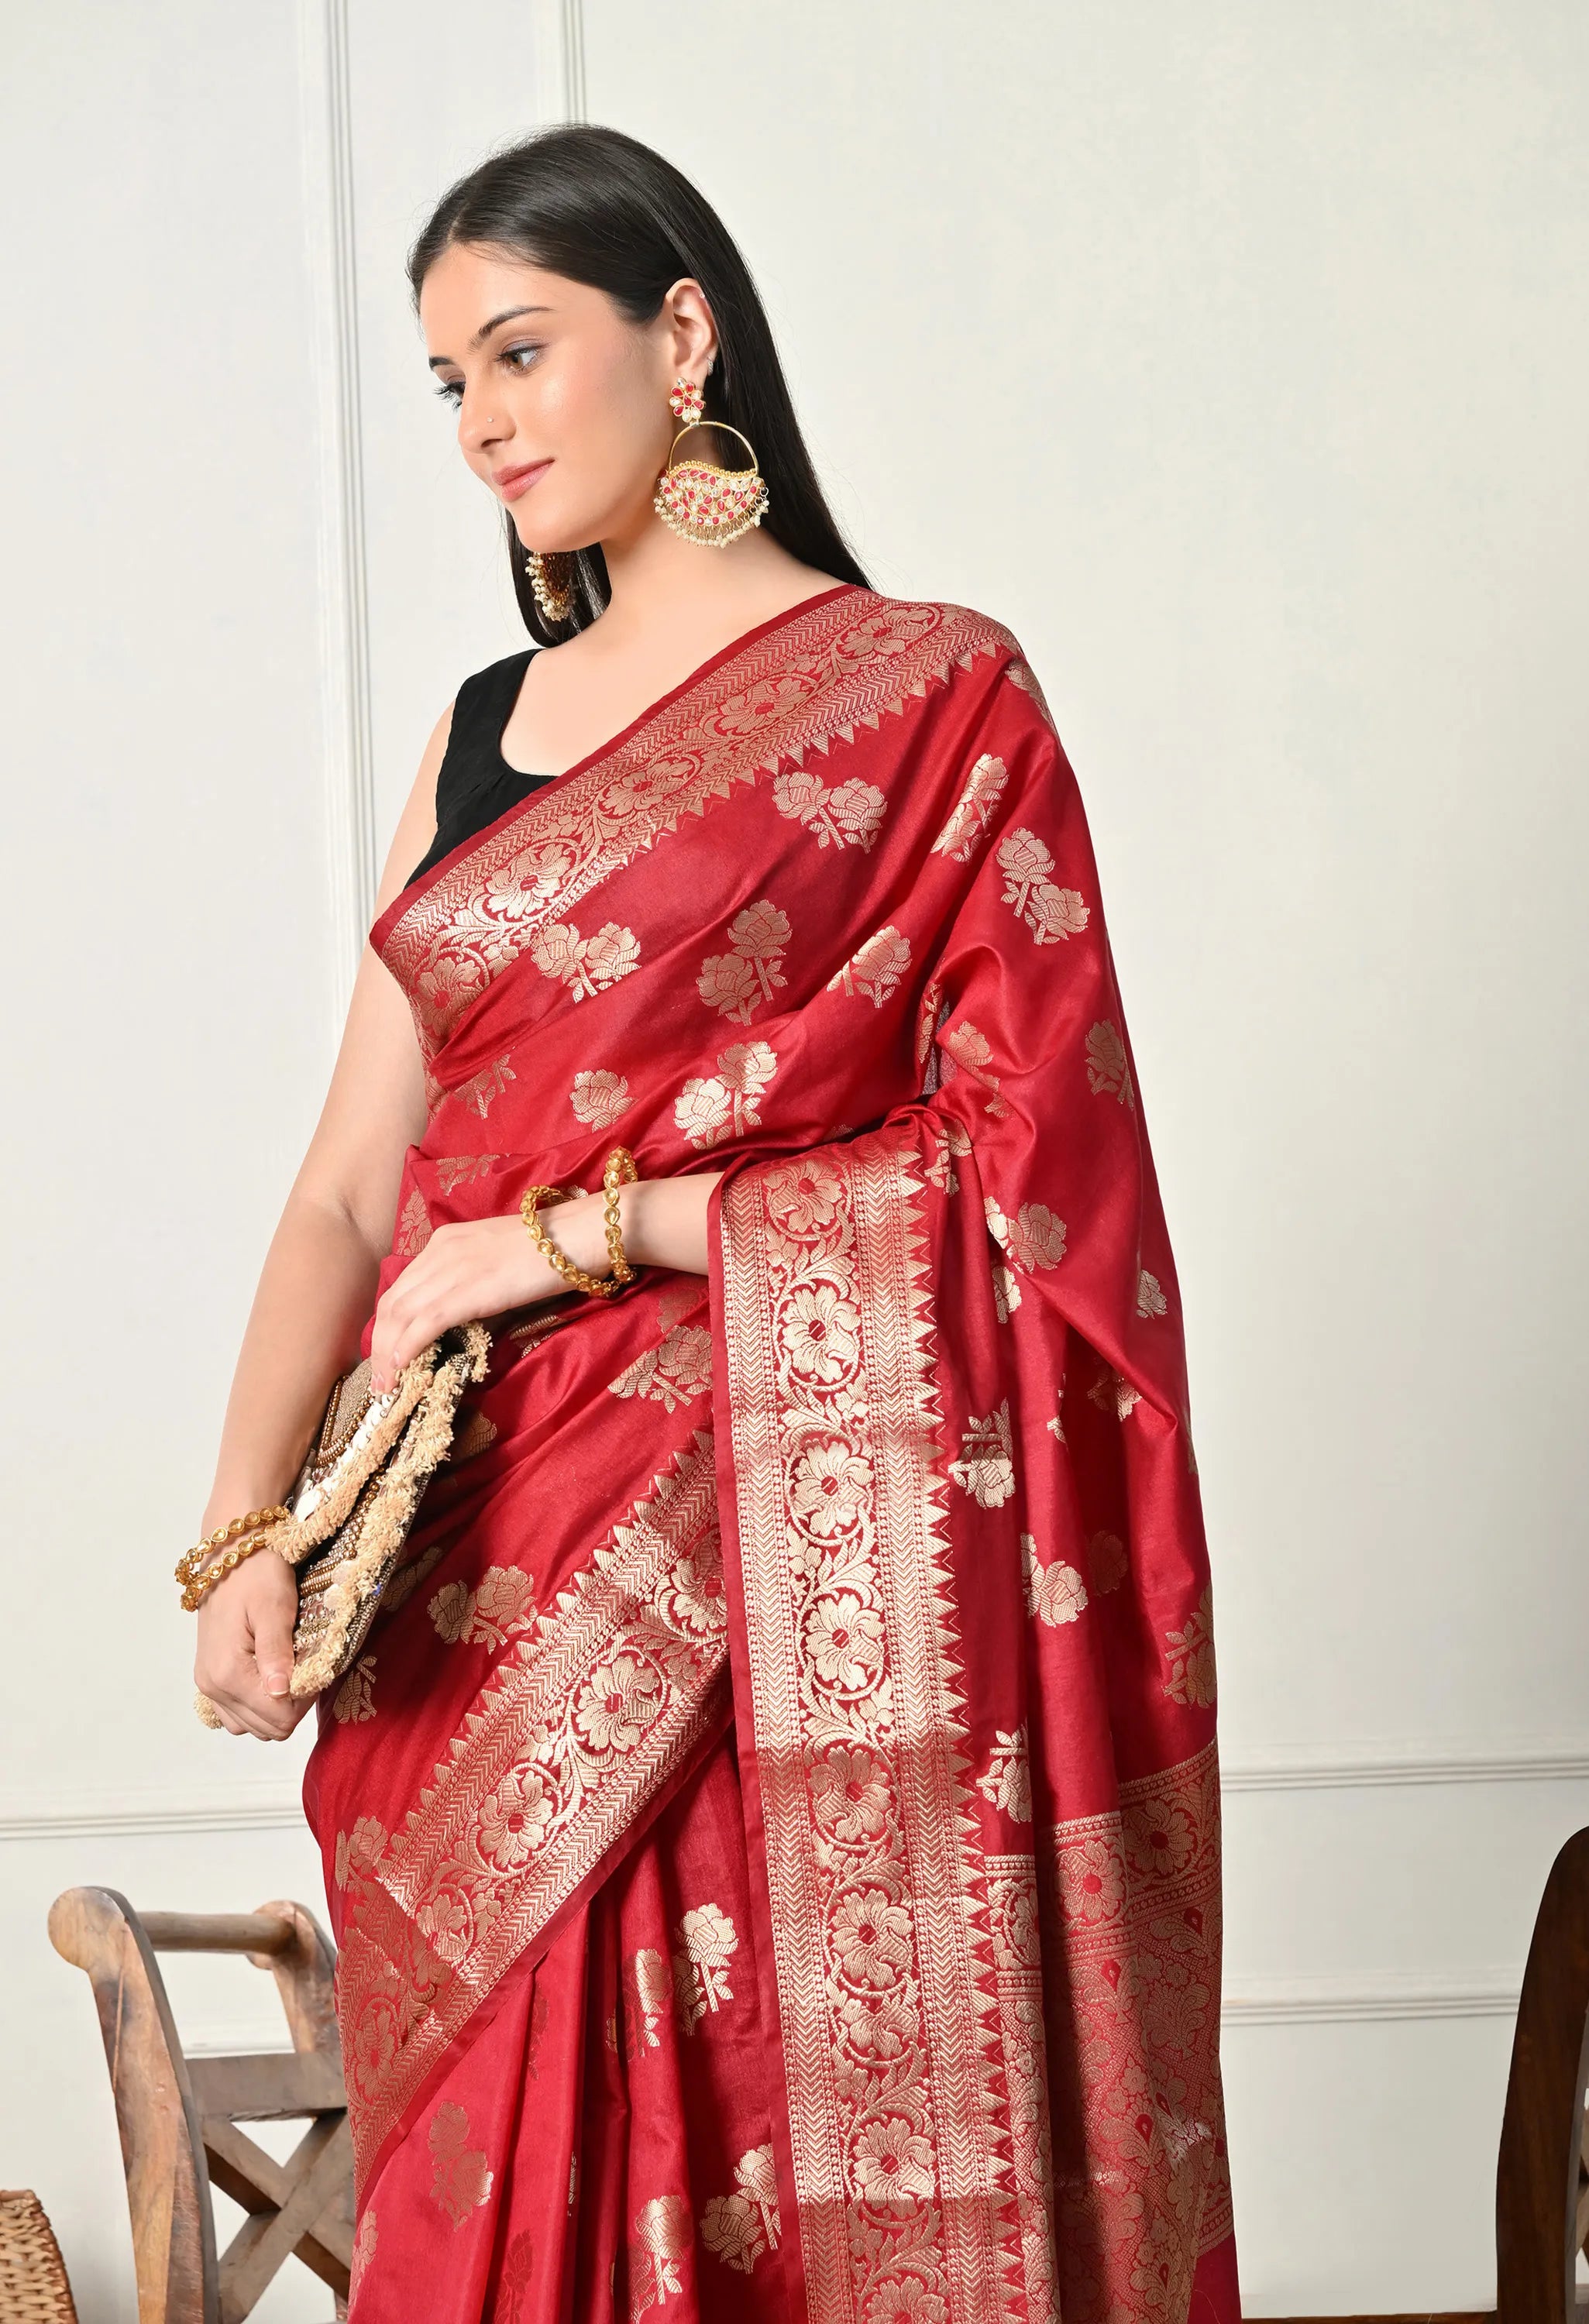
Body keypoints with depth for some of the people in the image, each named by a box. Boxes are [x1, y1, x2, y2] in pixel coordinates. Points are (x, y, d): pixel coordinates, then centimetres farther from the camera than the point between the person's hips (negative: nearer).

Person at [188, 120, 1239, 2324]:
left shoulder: (931, 694, -1)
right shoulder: (483, 734, 15)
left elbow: (1014, 1156, -9)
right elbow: (355, 1182, 10)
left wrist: (573, 1231, -10)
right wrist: (243, 1529, -4)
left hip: (792, 1548, -5)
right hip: (494, 1574, 5)